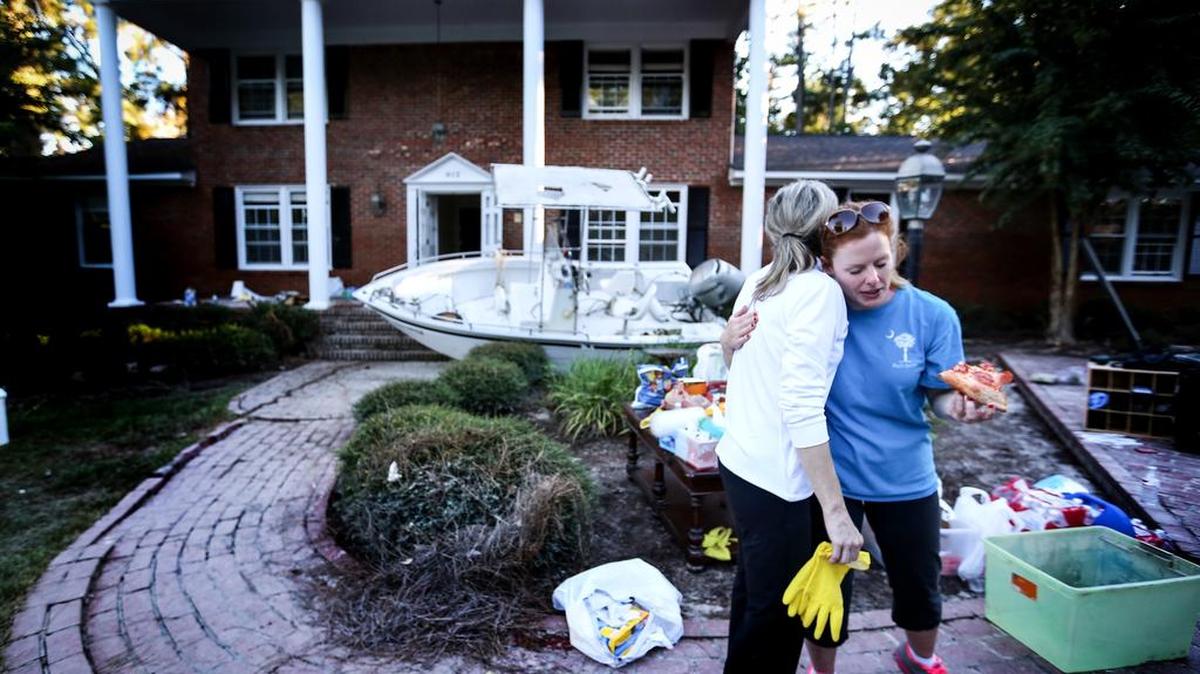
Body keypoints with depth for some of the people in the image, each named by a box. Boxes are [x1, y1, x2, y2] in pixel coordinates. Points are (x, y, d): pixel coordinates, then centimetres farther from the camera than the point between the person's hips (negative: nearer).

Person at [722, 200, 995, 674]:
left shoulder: (932, 315, -14)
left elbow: (939, 395, -4)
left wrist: (959, 405, -27)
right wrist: (733, 342, -28)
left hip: (905, 478, 2)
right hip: (828, 478, -2)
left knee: (919, 585, 24)